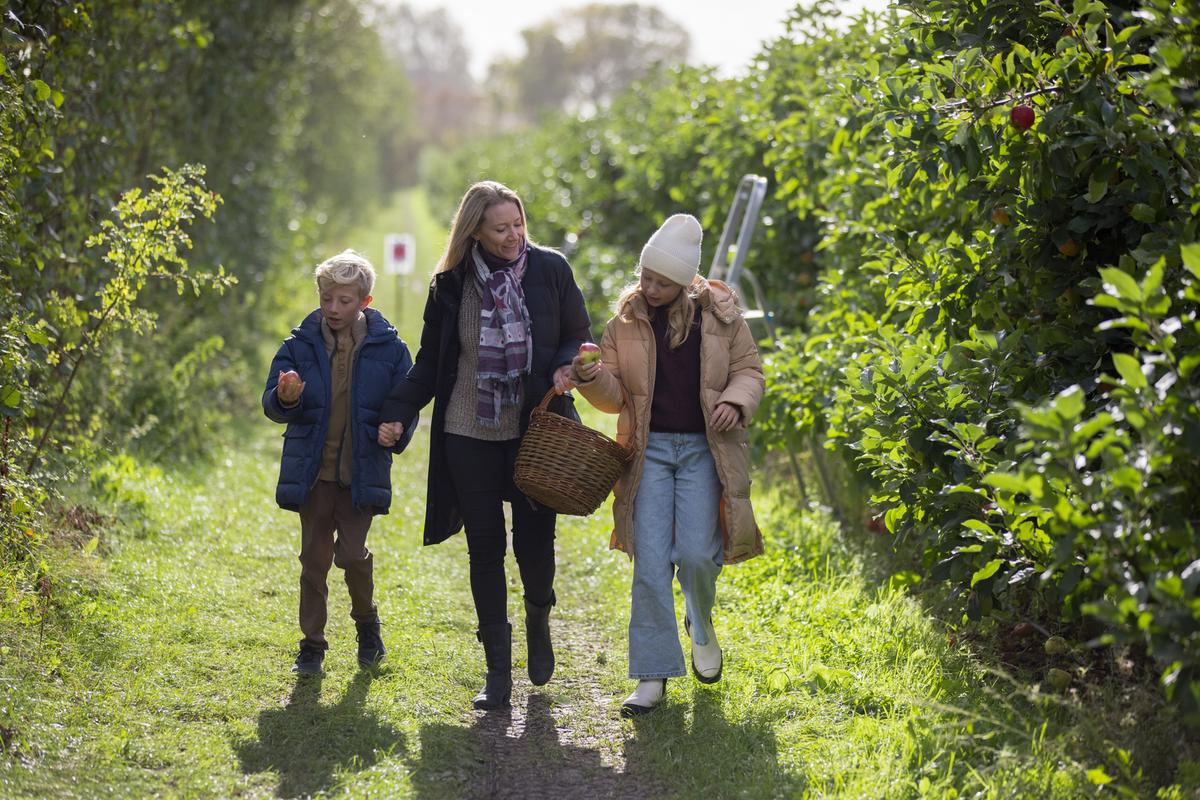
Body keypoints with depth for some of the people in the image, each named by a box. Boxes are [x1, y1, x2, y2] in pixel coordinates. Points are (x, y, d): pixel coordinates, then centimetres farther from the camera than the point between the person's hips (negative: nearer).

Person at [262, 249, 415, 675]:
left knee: (352, 554, -7)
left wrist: (396, 432, -18)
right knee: (314, 557, 7)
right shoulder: (300, 344, 0)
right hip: (312, 471, 2)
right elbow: (272, 405, -2)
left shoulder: (388, 347, -3)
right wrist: (285, 398, -26)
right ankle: (312, 644, 18)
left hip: (361, 472, -2)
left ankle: (367, 622, 22)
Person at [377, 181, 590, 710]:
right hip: (470, 436, 1)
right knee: (485, 550, 2)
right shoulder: (452, 285, 0)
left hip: (535, 430, -1)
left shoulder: (550, 270, -2)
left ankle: (538, 620, 34)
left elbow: (577, 337, 6)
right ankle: (498, 672, 10)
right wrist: (398, 413, -3)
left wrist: (564, 369, -15)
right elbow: (429, 364, 8)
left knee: (534, 542, 0)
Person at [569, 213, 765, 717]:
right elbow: (615, 396, 5)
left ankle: (701, 626, 26)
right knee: (650, 562, -6)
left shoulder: (719, 314, 0)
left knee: (697, 554, -10)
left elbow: (748, 370, 8)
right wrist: (591, 378, -17)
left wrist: (735, 402, -13)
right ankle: (653, 674, 1)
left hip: (704, 448, -1)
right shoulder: (627, 321, 3)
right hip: (650, 449, 1)